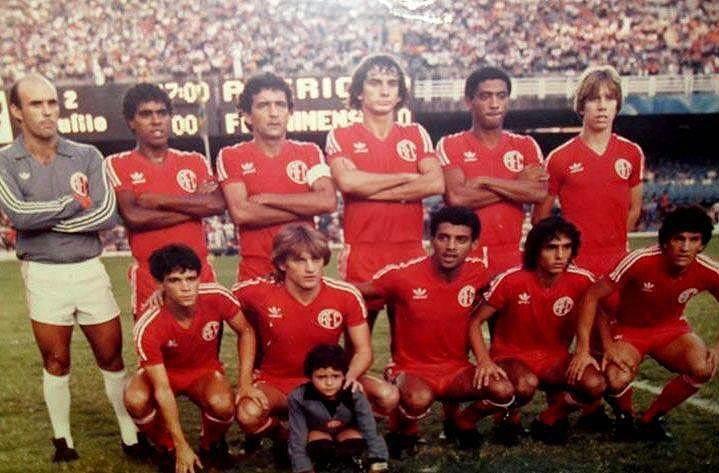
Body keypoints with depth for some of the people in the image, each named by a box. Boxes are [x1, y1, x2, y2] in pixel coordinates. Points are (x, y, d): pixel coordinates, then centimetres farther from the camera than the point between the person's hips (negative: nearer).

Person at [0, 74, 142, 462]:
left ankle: (132, 437, 21)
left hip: (90, 270, 1)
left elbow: (108, 213, -11)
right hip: (43, 275, -1)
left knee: (112, 357, 8)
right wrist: (75, 201, -12)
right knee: (56, 362, 11)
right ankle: (63, 441, 27)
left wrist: (43, 220, -13)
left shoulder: (86, 156, 1)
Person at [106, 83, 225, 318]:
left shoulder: (195, 162, 11)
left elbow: (218, 204, -6)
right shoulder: (118, 165, 3)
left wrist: (161, 200, -9)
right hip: (149, 279, -2)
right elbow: (133, 217, -13)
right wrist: (195, 205, -6)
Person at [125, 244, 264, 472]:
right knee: (135, 399, -33)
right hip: (163, 372, 0)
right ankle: (168, 450, -1)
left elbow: (245, 332, -7)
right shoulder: (147, 328, -31)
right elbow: (162, 390, -28)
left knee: (223, 404, -32)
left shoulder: (217, 297, -26)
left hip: (205, 370, 1)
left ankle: (211, 447, 5)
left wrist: (245, 383, -15)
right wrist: (182, 447, -27)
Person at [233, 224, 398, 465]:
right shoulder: (259, 291, -18)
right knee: (248, 414, -35)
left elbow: (363, 351, -6)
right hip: (274, 383, -1)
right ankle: (280, 434, 4)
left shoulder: (347, 296, -15)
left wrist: (350, 377, -30)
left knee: (388, 397, -20)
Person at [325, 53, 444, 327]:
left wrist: (371, 191, -7)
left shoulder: (416, 135, 12)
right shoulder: (340, 137, 7)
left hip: (410, 253, 2)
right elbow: (347, 181, -13)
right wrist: (407, 177, -4)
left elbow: (436, 183, -4)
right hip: (361, 254, -2)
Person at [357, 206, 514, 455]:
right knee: (419, 399, -37)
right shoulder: (403, 274, -17)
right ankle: (403, 430, 2)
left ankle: (458, 421, 12)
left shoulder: (478, 271, -7)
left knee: (503, 391, -22)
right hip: (410, 368, -4)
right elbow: (355, 292, -4)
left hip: (456, 369, 4)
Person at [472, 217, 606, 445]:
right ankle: (510, 418, 0)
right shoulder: (511, 280, -19)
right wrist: (485, 361, -24)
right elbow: (475, 322, -11)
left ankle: (548, 419, 6)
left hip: (555, 359, 3)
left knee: (596, 384, -24)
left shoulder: (582, 280, -11)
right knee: (526, 384, -36)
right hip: (511, 356, -3)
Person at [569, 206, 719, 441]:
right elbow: (592, 296, -23)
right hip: (628, 330, -3)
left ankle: (650, 418, -1)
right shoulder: (641, 261, -29)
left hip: (671, 329, 3)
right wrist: (582, 350, -27)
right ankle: (625, 414, 9)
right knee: (617, 381, -31)